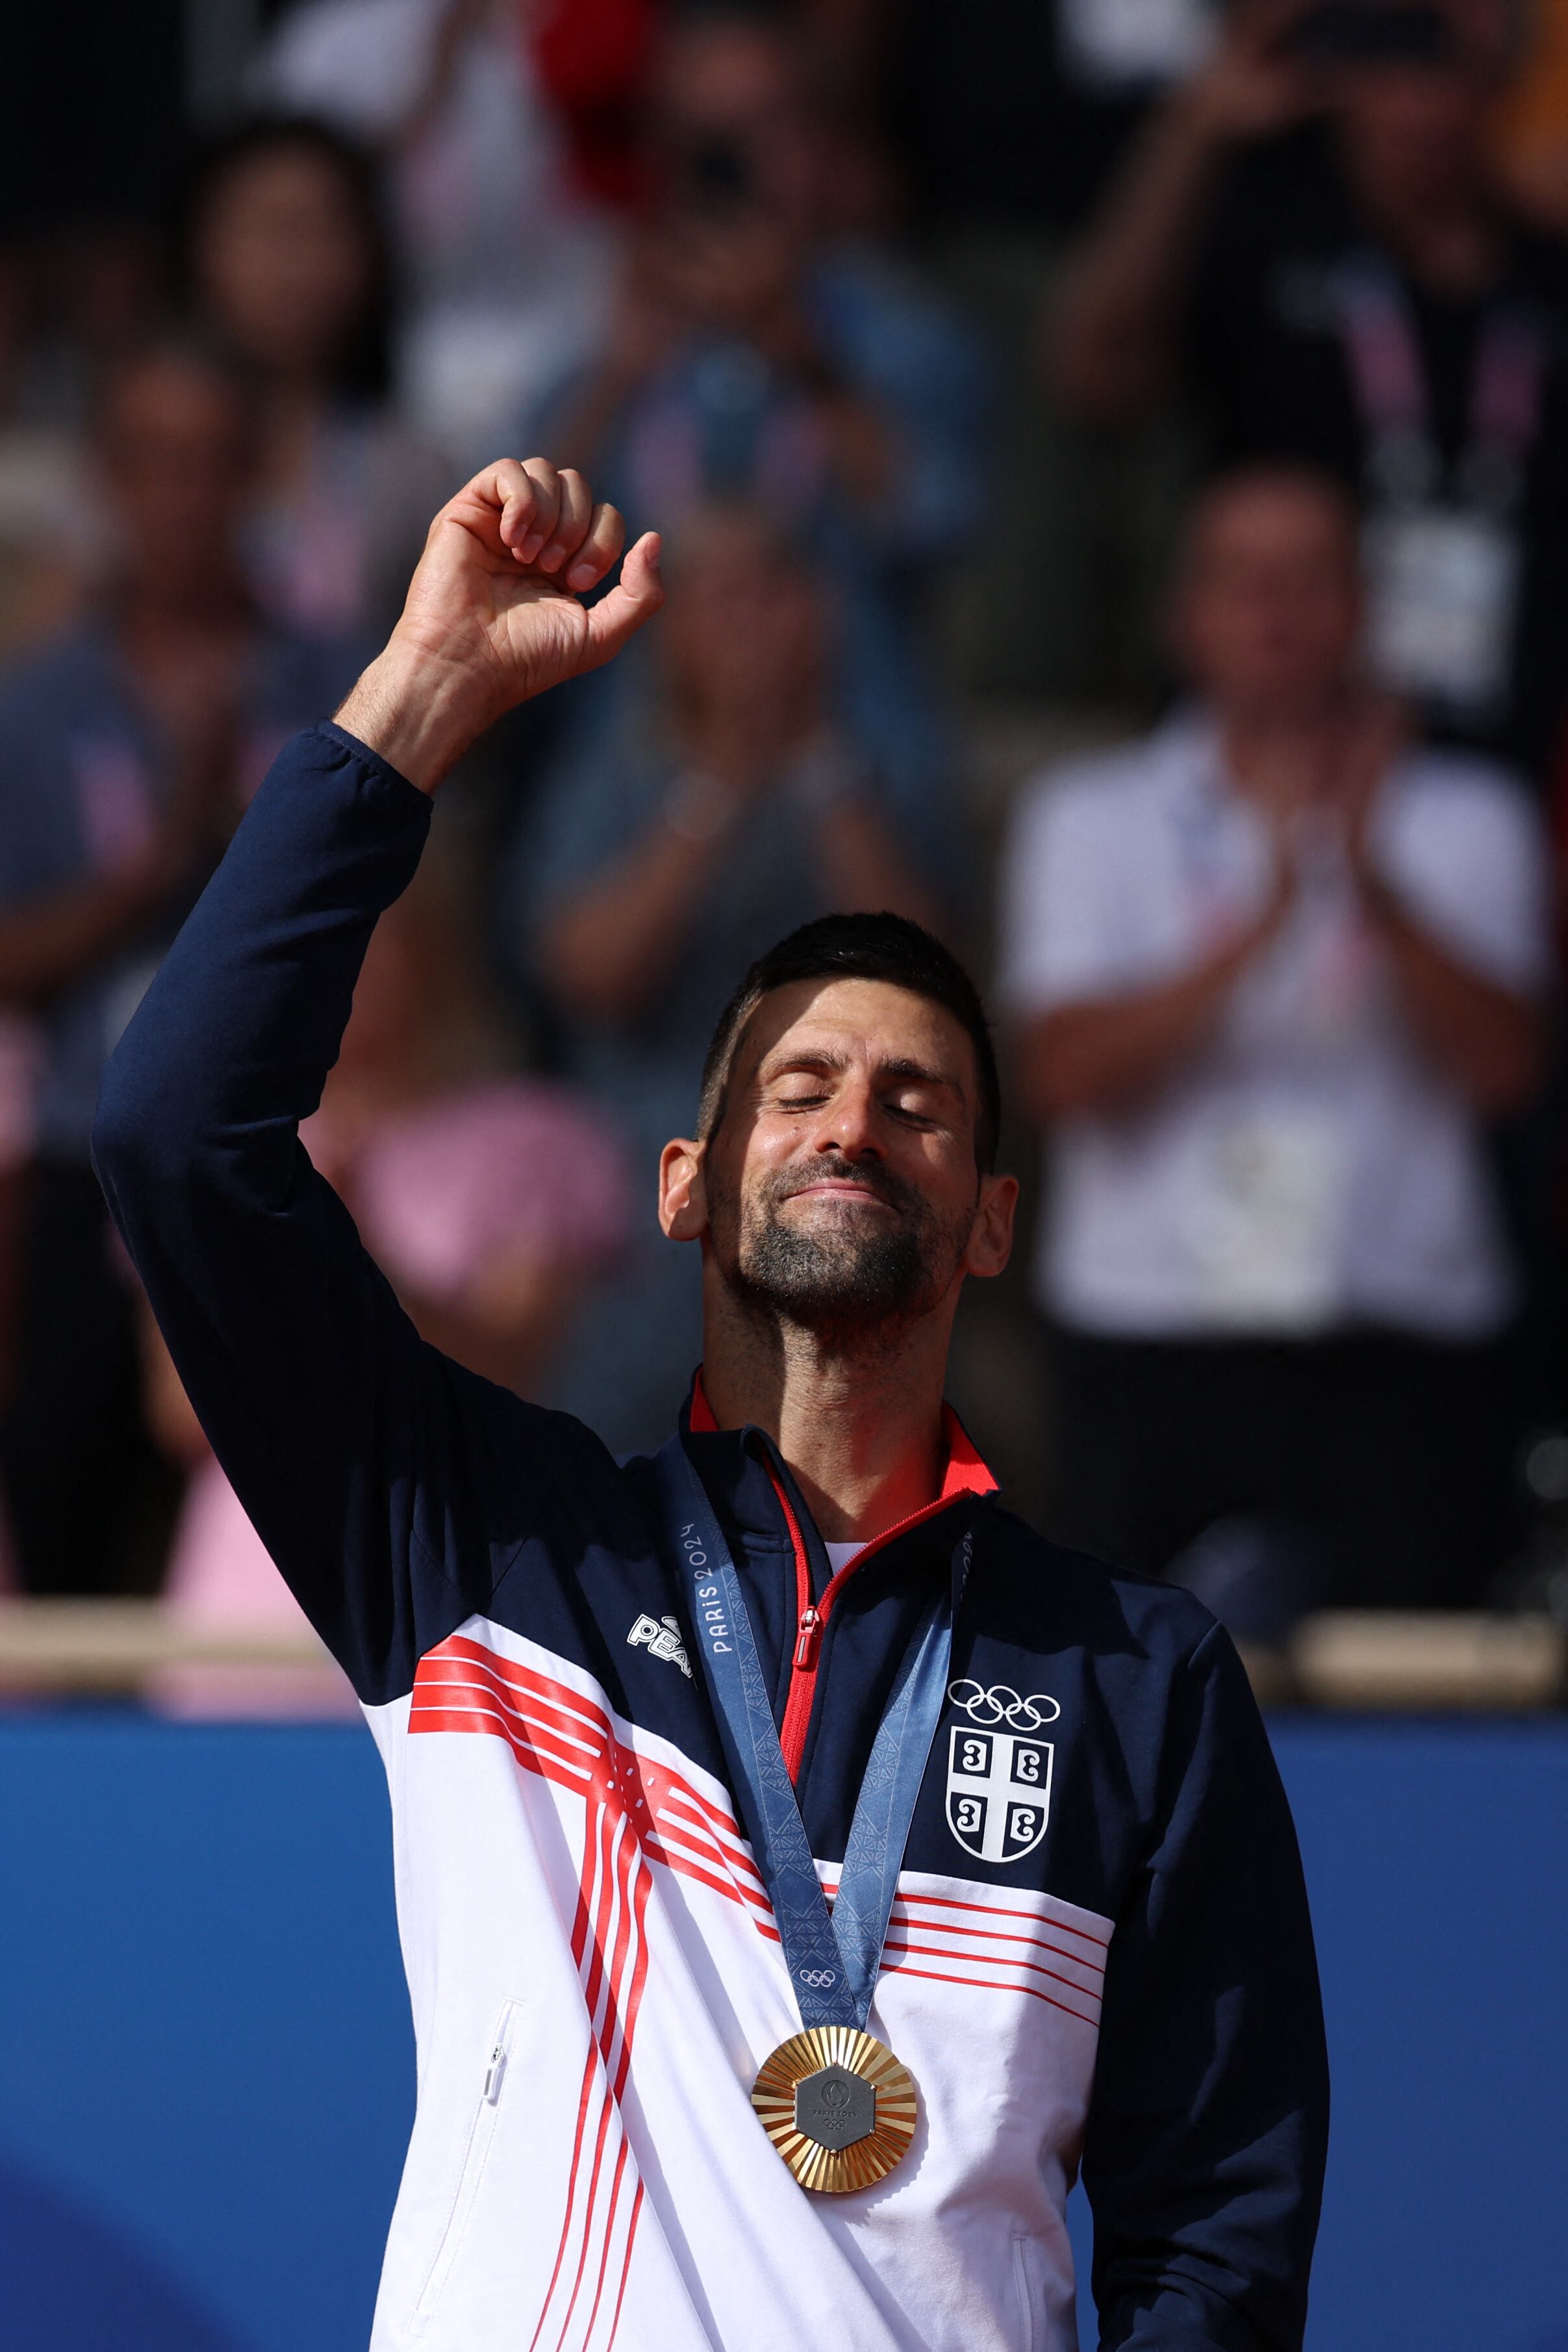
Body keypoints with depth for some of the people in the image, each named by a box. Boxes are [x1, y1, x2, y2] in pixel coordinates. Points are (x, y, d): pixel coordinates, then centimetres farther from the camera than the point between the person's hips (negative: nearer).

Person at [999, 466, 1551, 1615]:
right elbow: (1066, 1072, -4)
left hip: (1401, 1354, 0)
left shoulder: (1467, 819, 11)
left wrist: (1373, 885, -17)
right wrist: (1262, 925, -17)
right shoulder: (1094, 818, 11)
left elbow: (1505, 1066, -3)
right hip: (1152, 1355, 0)